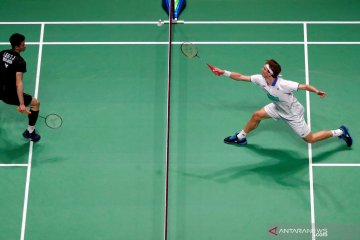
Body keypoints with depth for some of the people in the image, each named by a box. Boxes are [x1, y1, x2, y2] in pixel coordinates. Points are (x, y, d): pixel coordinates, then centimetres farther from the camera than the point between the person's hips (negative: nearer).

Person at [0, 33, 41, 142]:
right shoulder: (20, 62, -20)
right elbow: (18, 83, -27)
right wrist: (22, 104, -29)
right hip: (10, 94, -7)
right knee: (36, 103, 7)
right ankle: (30, 132, 13)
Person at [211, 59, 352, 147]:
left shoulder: (284, 85, -39)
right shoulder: (260, 79, -21)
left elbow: (305, 86, -35)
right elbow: (240, 77, -13)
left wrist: (317, 92, -52)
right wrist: (224, 73, -19)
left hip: (293, 114, -6)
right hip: (279, 108, 6)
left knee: (310, 139, 3)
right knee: (257, 116, 6)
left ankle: (339, 132, 18)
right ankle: (241, 137, 31)